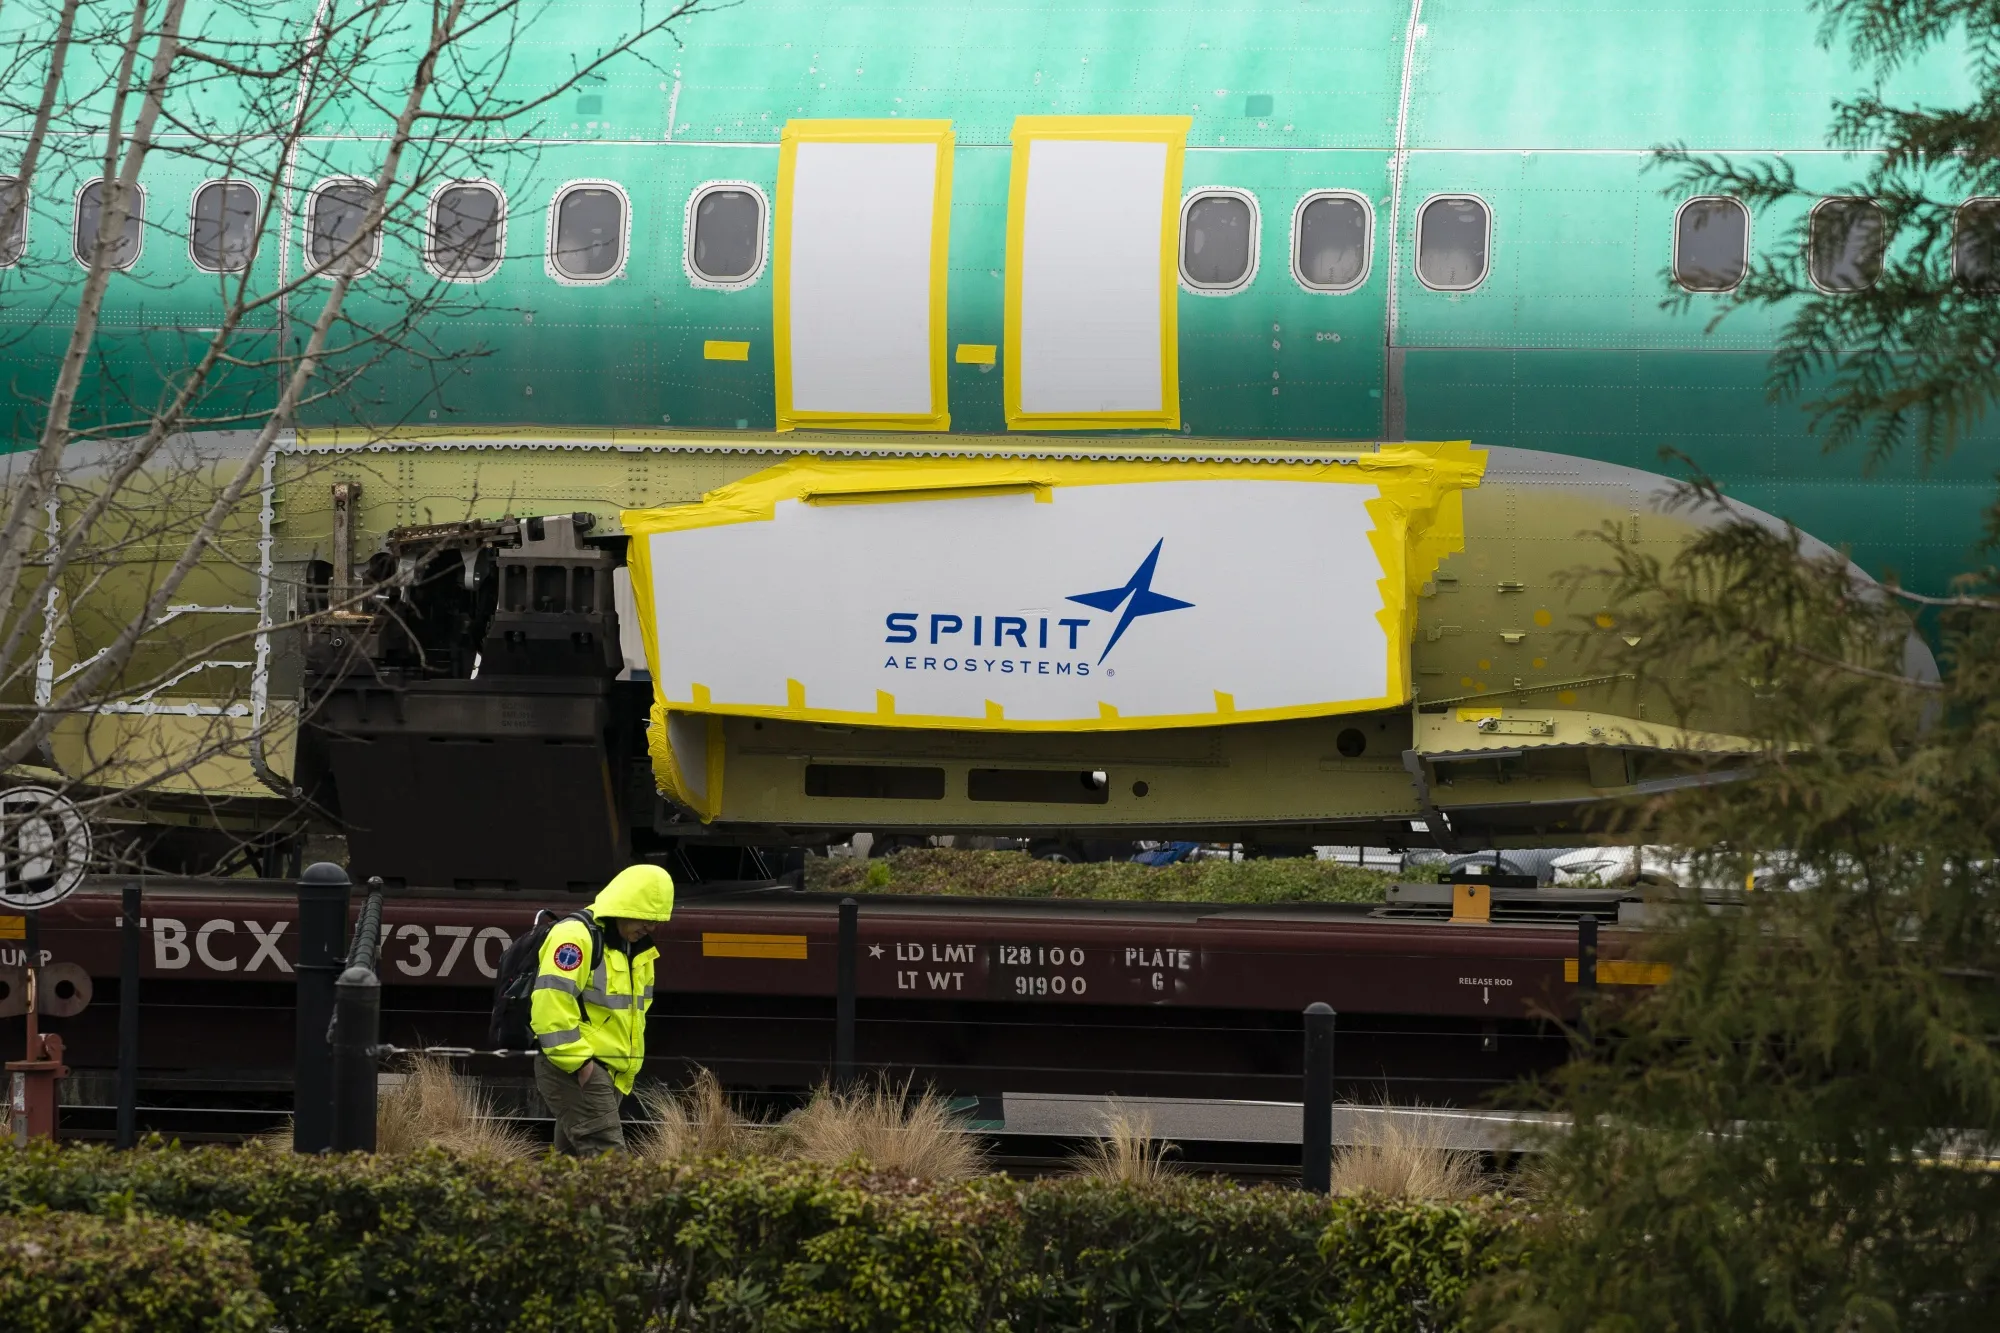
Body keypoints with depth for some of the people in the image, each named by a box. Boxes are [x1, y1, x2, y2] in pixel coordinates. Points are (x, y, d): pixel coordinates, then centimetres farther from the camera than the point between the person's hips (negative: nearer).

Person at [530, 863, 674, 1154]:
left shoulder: (635, 950, 18)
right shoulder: (576, 936, -14)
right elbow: (551, 1002, -23)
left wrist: (624, 1073, 22)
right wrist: (578, 1061, -22)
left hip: (607, 1074, 10)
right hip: (572, 1069, -10)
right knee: (607, 1158, -17)